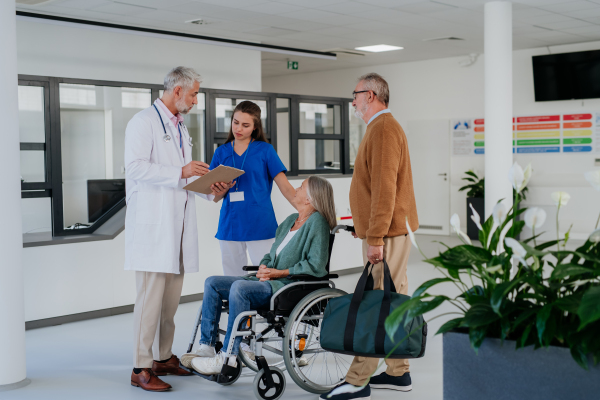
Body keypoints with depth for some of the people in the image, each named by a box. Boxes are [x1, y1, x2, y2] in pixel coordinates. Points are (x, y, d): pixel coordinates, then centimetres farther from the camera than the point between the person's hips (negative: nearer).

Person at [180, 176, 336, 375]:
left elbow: (316, 266, -17)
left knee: (239, 287, -33)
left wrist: (279, 273, -14)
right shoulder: (290, 220, 20)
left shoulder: (317, 222, -7)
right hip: (267, 282, 10)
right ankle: (207, 347, -5)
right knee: (212, 283, -1)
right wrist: (263, 267, 2)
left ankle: (227, 357, -27)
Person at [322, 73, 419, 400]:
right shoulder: (382, 127, 20)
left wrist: (375, 239, -23)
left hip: (387, 234, -11)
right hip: (390, 232, 11)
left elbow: (384, 188, -22)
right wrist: (374, 235, 24)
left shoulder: (383, 129, -14)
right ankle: (398, 373, 20)